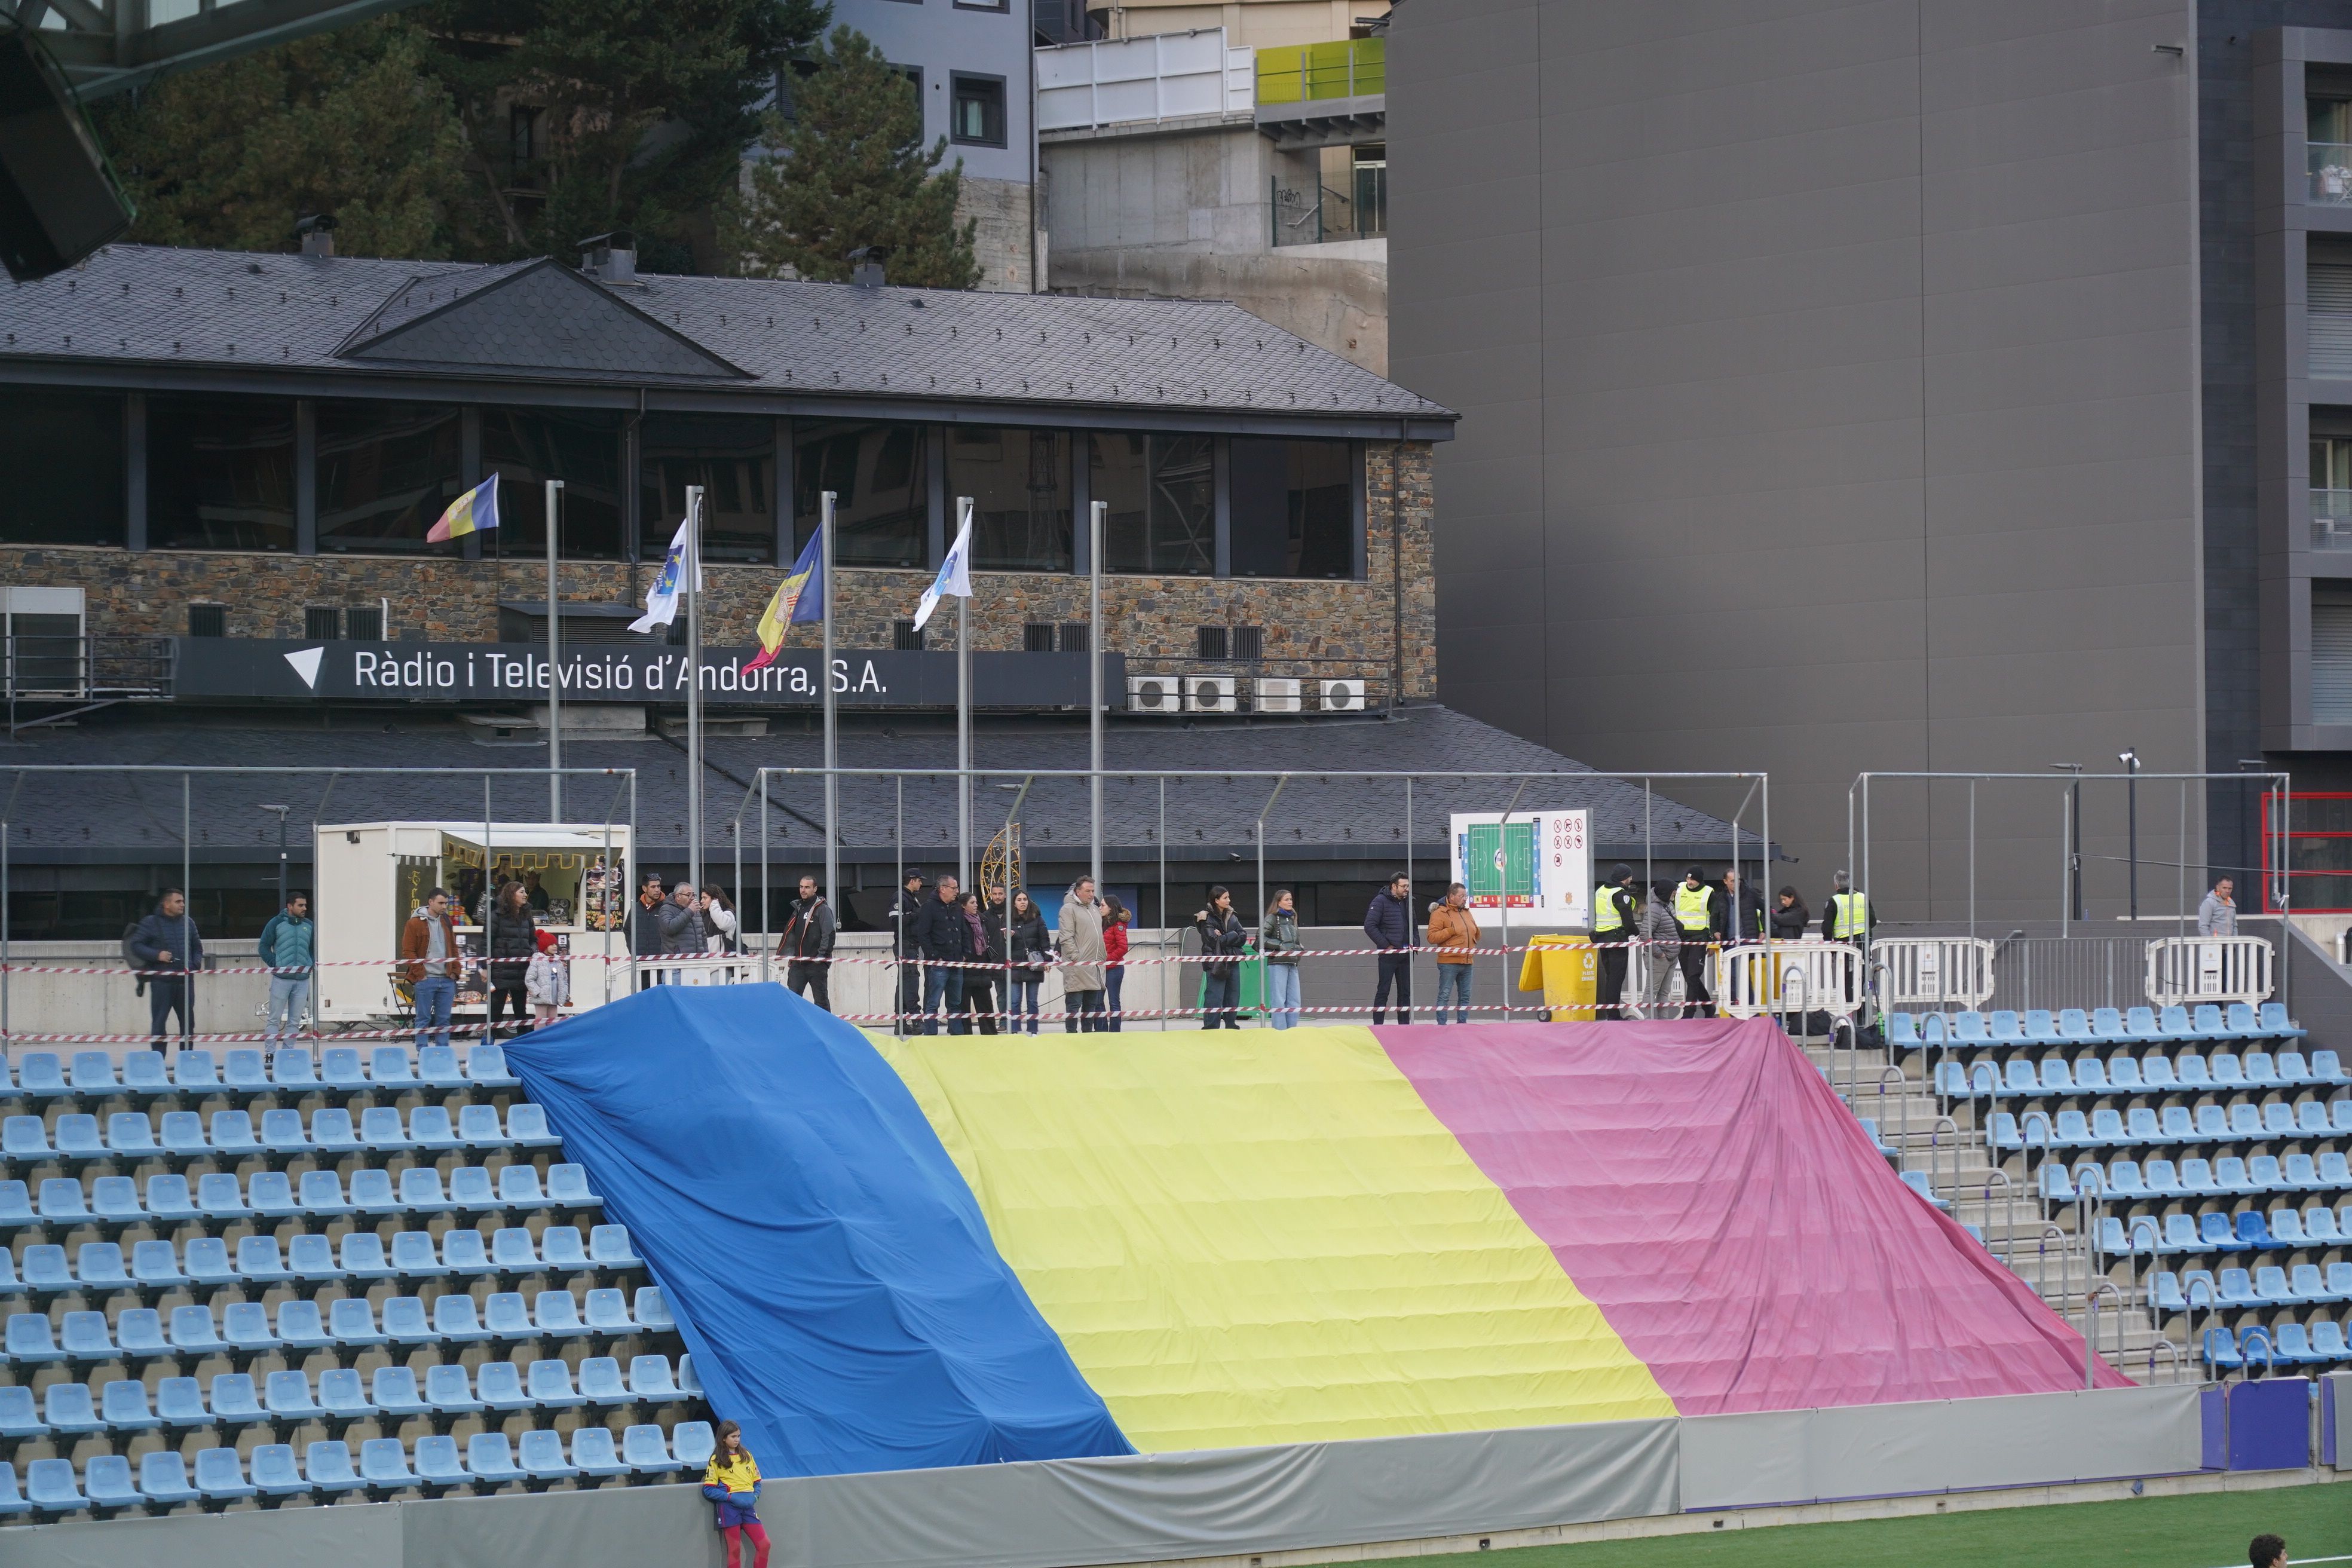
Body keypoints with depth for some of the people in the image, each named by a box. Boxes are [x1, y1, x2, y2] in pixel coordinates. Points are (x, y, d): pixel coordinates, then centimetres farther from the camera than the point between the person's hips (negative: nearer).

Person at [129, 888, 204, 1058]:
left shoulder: (188, 922, 12)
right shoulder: (151, 923, -2)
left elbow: (197, 947, 21)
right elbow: (136, 945, -4)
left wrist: (196, 964, 3)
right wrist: (156, 955, -16)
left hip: (185, 980, 4)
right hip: (161, 981, -4)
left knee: (188, 1021, 8)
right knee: (159, 1020, -5)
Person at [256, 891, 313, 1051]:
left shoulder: (309, 926, 11)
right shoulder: (277, 923, -1)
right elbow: (264, 947, 2)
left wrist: (310, 965, 5)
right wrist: (275, 965, -8)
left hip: (302, 980, 4)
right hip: (281, 978, -4)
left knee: (295, 1021, 5)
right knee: (274, 1019, -2)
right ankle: (270, 1053, -1)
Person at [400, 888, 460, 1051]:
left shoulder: (447, 922, 13)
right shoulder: (415, 923, -4)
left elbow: (454, 949, 20)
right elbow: (408, 951, -6)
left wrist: (455, 971, 9)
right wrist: (420, 973, -11)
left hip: (447, 979, 5)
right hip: (425, 980, -5)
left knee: (444, 1019, 7)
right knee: (424, 1019, 0)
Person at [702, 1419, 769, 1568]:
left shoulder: (746, 1455, 11)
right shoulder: (717, 1460, -1)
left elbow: (757, 1481, 16)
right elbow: (708, 1489, -5)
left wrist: (754, 1497, -4)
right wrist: (732, 1497, -15)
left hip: (747, 1505, 4)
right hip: (729, 1507, -4)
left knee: (764, 1544, -4)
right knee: (734, 1550, 0)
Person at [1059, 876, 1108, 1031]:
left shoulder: (1095, 909, 19)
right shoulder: (1069, 909, -5)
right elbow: (1066, 938, -13)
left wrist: (1102, 959, 17)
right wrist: (1076, 958, -20)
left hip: (1095, 967, 8)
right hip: (1077, 968, -8)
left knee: (1091, 1005, 11)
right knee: (1074, 1005, -6)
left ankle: (1088, 1034, 17)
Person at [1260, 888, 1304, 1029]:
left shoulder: (1292, 918, 17)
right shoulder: (1272, 918, -4)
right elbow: (1261, 938, -12)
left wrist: (1300, 948, 8)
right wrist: (1280, 946, -15)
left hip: (1292, 964, 7)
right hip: (1277, 963, -7)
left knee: (1294, 1001, 6)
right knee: (1279, 1000, -6)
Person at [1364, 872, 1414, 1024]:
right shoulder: (1381, 901, -8)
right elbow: (1370, 926, -14)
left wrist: (1413, 944, 8)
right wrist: (1386, 946, -15)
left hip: (1406, 954, 7)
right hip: (1388, 954, -7)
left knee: (1405, 992, 9)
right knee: (1383, 991, -3)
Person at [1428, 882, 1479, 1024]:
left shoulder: (1466, 912, 17)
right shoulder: (1440, 913, -6)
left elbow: (1475, 935, 29)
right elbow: (1432, 937, -15)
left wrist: (1476, 931, 6)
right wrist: (1451, 930, -18)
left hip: (1467, 962, 7)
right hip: (1449, 963, -7)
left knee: (1465, 996, 10)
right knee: (1444, 995, -6)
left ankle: (1462, 1023, 16)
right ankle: (1441, 1026, -5)